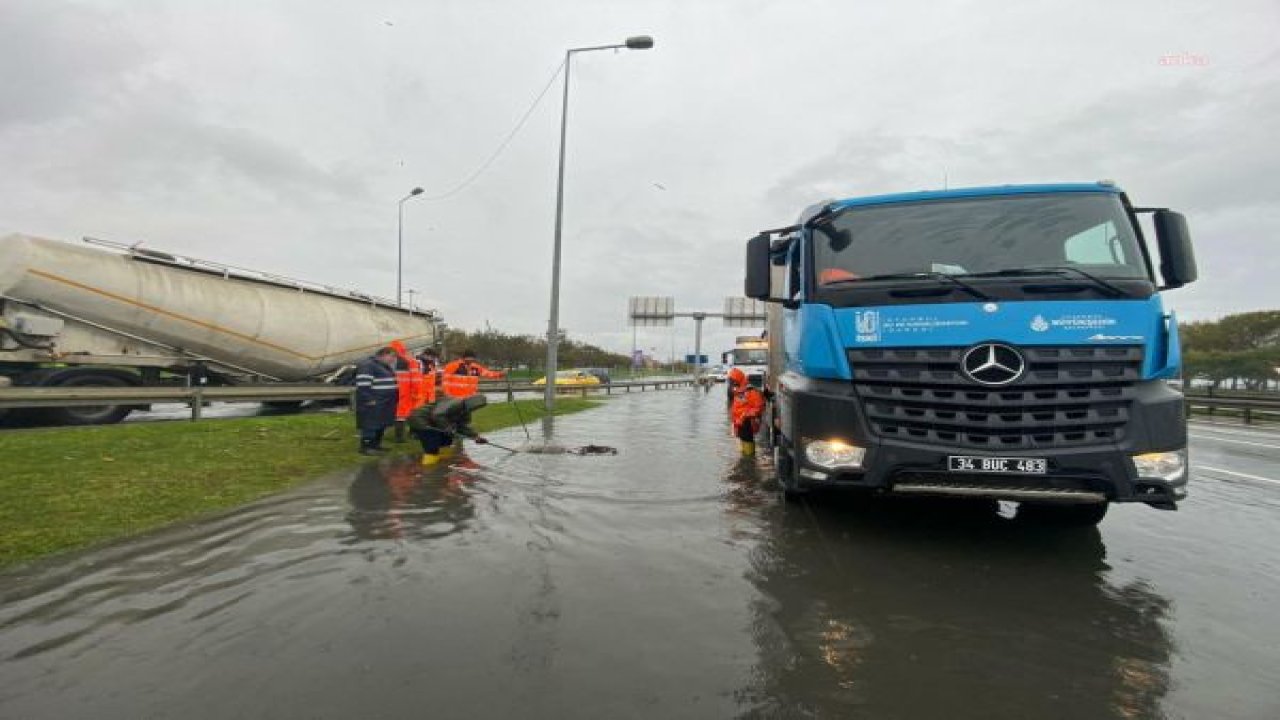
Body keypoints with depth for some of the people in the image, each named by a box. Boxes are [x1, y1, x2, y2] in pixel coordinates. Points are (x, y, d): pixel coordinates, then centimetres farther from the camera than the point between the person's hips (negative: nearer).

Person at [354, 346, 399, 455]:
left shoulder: (385, 366, 20)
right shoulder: (368, 365, -13)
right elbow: (363, 384, -21)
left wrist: (394, 398, 22)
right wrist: (369, 399, -23)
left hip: (384, 402, 10)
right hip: (372, 403, -10)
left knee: (381, 424, 13)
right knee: (371, 425, -8)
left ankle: (375, 445, 21)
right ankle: (366, 447, -3)